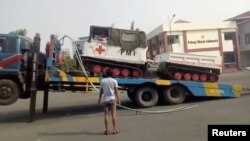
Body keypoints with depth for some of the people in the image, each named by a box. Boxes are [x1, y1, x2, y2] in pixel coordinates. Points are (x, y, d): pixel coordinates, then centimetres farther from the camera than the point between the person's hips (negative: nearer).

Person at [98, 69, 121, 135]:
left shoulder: (102, 81, 2)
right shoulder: (114, 81, -3)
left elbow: (101, 91, 5)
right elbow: (116, 91, -3)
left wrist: (99, 99, 15)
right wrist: (118, 99, 3)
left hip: (105, 99, 2)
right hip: (112, 98, -2)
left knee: (106, 114, 6)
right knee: (113, 114, 4)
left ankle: (107, 130, 9)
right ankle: (114, 129, 6)